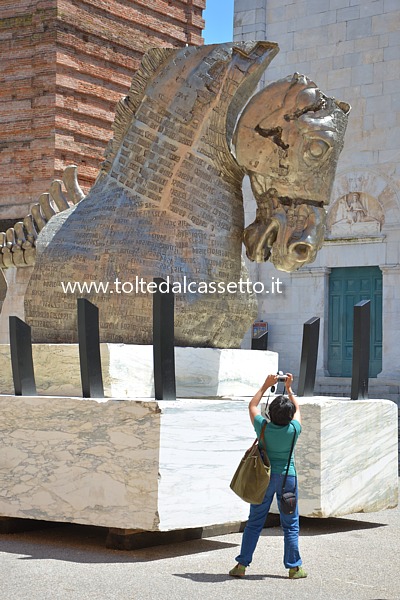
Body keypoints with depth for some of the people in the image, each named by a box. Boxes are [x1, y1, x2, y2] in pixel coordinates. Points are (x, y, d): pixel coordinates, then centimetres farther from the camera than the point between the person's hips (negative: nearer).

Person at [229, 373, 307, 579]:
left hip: (264, 477, 1)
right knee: (290, 524, 9)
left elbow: (252, 405, 6)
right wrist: (289, 389, 17)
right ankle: (294, 567, 12)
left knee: (254, 523, 8)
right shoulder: (294, 430, -11)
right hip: (287, 477, -1)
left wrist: (266, 385, 10)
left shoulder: (263, 427, -12)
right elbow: (297, 409, 10)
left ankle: (241, 565, 9)